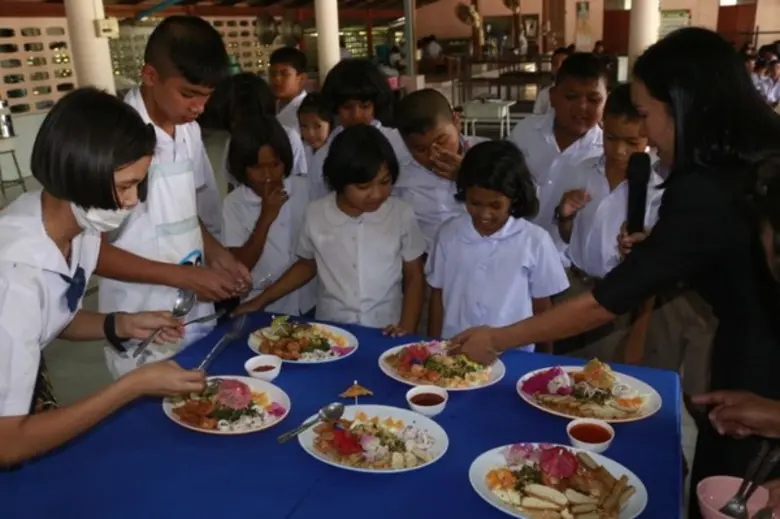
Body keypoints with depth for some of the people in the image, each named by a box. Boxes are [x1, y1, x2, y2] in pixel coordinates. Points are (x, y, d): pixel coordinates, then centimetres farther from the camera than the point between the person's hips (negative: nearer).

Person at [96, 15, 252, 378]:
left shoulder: (189, 131, 3)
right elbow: (91, 249, -15)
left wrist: (216, 254, -2)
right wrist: (184, 275, -19)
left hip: (198, 316, 7)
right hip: (143, 333, -6)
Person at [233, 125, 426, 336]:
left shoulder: (401, 215, -6)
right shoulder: (316, 213, -3)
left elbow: (414, 277, 4)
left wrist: (407, 328, -8)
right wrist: (262, 300, 10)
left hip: (385, 335, 1)